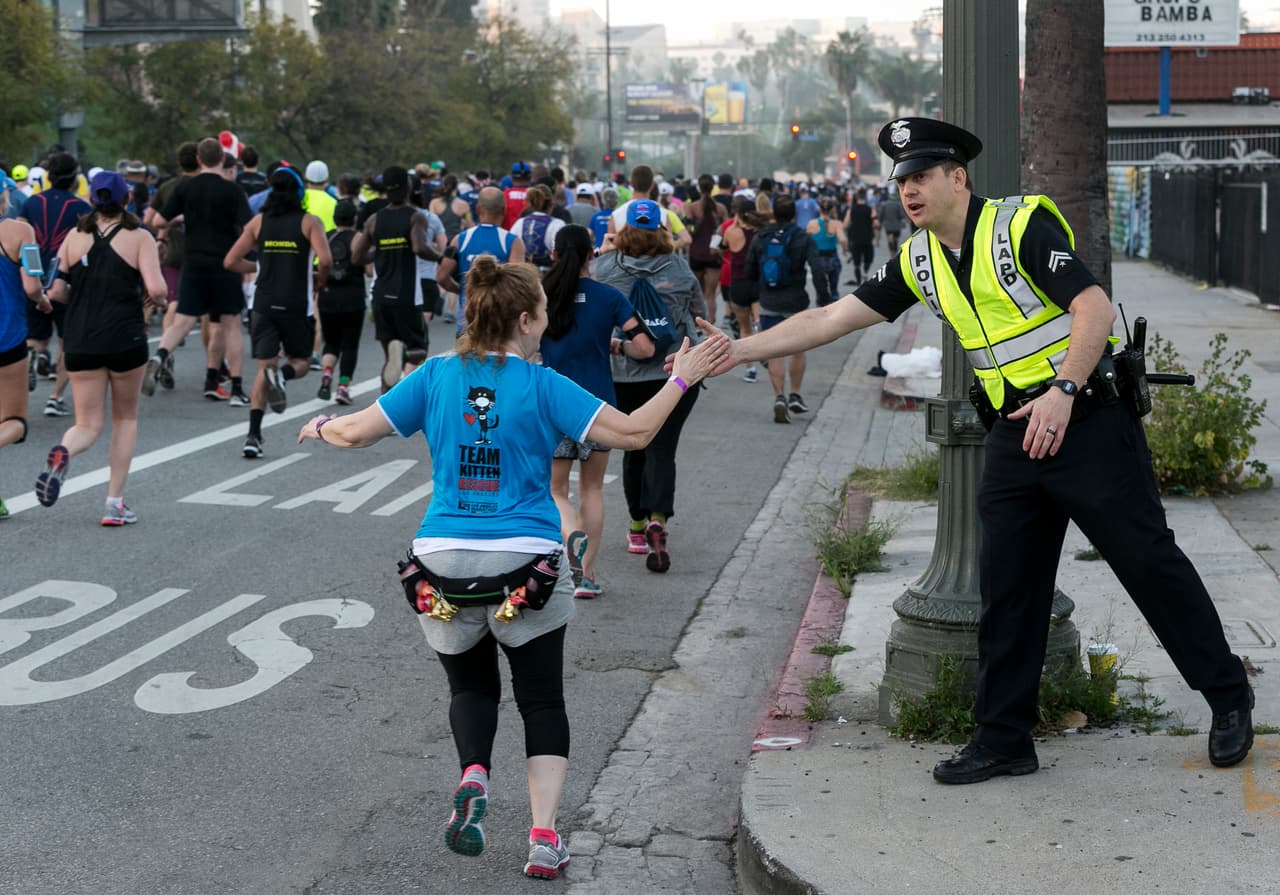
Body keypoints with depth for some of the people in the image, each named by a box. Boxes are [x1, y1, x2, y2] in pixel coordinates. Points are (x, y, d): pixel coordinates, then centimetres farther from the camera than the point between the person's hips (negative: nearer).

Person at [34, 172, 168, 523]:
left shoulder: (74, 237, 5)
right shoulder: (140, 238, -4)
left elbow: (56, 291, 2)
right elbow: (156, 288, -15)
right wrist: (159, 299, 7)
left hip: (80, 342, 2)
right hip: (126, 340, -2)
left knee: (87, 425, 9)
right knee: (126, 418, 17)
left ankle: (62, 452, -28)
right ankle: (115, 504, 12)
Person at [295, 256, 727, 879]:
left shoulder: (436, 376, 1)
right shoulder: (542, 386, -6)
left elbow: (358, 431, 1)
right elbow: (631, 433, -9)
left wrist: (322, 427, 22)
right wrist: (680, 380, 2)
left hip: (444, 565, 2)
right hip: (524, 565, -2)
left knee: (471, 687, 22)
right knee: (542, 701, 11)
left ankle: (473, 775, -9)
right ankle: (544, 838, 0)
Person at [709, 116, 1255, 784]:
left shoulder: (1023, 226, -13)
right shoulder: (919, 261, 8)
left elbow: (1095, 308, -20)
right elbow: (831, 319, 9)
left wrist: (1063, 390, -30)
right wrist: (738, 350, 5)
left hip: (1087, 420, -7)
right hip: (1015, 435, 7)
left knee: (1150, 561, -2)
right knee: (1005, 586, 6)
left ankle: (1229, 700, 14)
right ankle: (1003, 740, 14)